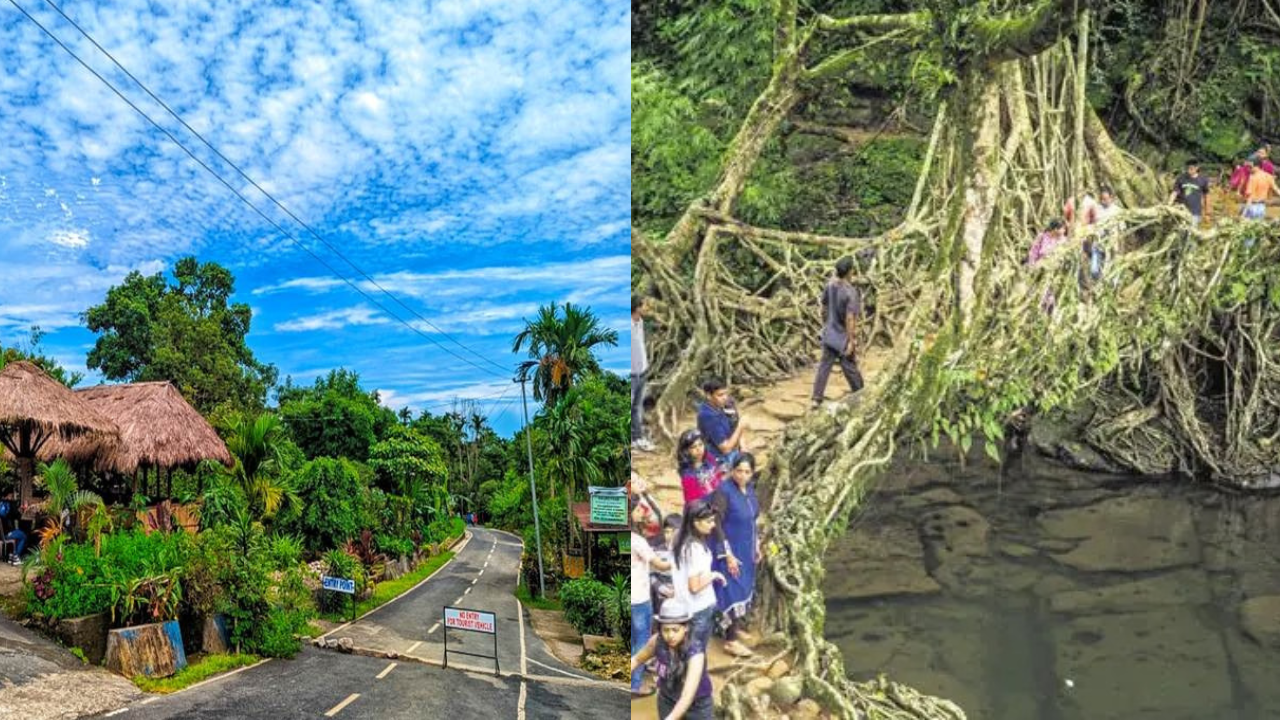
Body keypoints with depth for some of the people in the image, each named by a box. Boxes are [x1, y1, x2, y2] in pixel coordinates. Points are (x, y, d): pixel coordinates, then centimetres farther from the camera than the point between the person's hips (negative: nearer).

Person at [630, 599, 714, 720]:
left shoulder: (695, 653, -35)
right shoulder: (657, 641, -22)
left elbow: (687, 697, -45)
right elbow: (637, 659, 0)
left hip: (697, 705, -3)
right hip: (667, 701, 3)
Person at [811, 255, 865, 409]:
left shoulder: (830, 285, -5)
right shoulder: (850, 292, -24)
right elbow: (850, 319, -24)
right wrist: (851, 342, -19)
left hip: (829, 334, 5)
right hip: (843, 337, -5)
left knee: (824, 366, 8)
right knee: (850, 367, 9)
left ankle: (816, 399, 9)